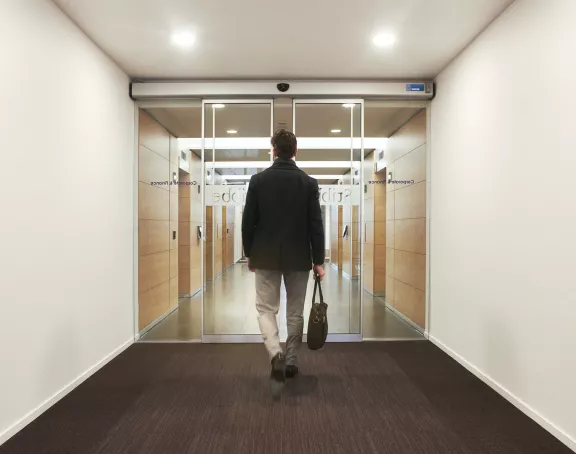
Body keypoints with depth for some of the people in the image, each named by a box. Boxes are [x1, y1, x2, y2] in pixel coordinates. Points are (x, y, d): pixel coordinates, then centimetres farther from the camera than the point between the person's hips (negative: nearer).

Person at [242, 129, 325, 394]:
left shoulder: (258, 180, -4)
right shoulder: (309, 183, -5)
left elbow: (248, 222, -2)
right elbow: (316, 226, -6)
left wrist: (249, 253, 11)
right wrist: (318, 261, 0)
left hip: (266, 257, 0)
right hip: (298, 258, 1)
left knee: (266, 309, 11)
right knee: (295, 312, 16)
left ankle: (276, 354, -11)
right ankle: (291, 362, 27)